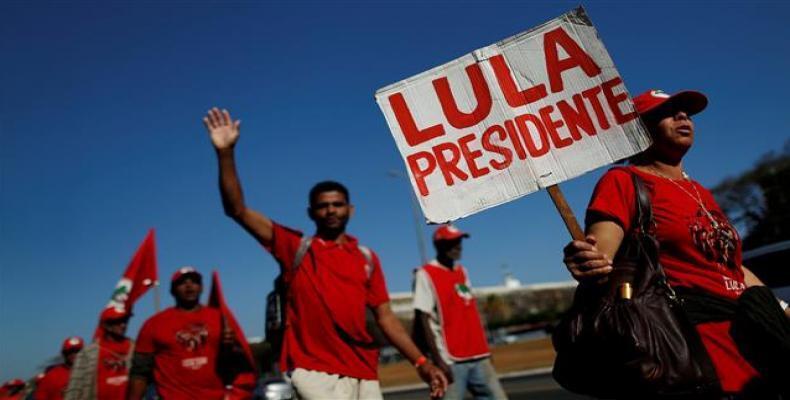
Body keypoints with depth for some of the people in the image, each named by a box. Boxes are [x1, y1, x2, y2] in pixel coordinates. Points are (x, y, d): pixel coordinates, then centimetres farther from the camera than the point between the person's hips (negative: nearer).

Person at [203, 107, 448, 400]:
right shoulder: (294, 247, 4)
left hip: (363, 373, 4)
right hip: (315, 373, -3)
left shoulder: (367, 258, 11)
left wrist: (421, 363, 2)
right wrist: (226, 153, -12)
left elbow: (385, 317, 10)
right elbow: (237, 211, -2)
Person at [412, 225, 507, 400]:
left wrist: (484, 350, 16)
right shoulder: (425, 274, -8)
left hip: (479, 357, 7)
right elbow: (423, 320, -13)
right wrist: (438, 360, -18)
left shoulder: (462, 271, 15)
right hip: (451, 361, -7)